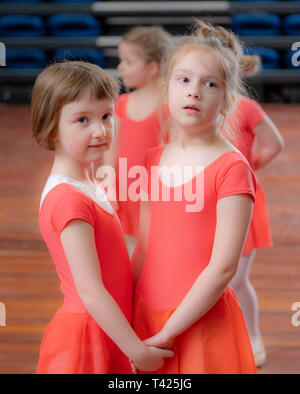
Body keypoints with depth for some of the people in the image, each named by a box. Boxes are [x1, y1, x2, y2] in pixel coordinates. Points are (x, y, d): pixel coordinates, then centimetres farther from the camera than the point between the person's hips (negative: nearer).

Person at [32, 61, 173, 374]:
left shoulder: (90, 186, 9)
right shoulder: (70, 199, -21)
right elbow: (90, 291, -23)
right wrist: (138, 351, -20)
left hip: (106, 336, 9)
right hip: (84, 339, -9)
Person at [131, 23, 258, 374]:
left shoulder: (232, 167, -13)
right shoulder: (154, 161, 6)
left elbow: (223, 267, -17)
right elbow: (144, 249, 12)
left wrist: (167, 334, -16)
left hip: (202, 320, -5)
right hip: (147, 312, 5)